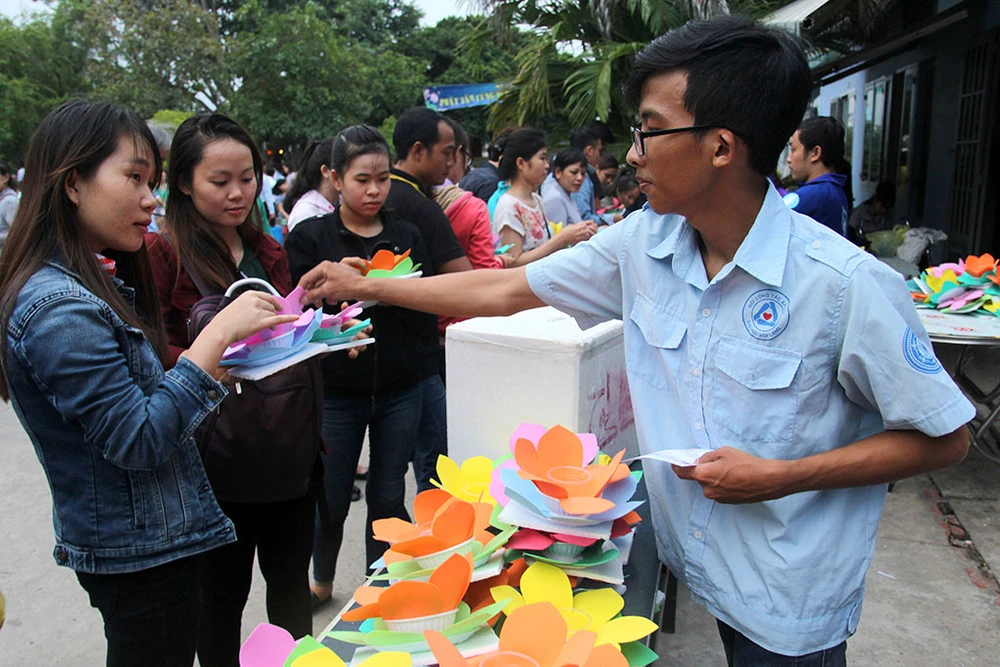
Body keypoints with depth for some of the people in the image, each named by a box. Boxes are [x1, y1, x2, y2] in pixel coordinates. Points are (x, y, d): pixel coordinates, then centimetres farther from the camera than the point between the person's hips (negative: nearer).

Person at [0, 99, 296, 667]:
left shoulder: (97, 283, 7)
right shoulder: (59, 310, -24)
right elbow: (138, 442, -24)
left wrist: (220, 352, 1)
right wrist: (218, 333, -24)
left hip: (155, 537, 9)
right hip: (140, 554, -9)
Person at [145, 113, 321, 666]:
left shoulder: (267, 250, 13)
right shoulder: (162, 255, -7)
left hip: (289, 448, 5)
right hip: (220, 455, -5)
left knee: (291, 580, 17)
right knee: (223, 590, 12)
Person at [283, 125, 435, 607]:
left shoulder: (407, 236, 5)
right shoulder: (310, 237, -2)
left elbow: (428, 320, 1)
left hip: (399, 390, 2)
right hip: (335, 391, -2)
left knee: (388, 498, 11)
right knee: (331, 500, 10)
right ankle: (321, 581, 38)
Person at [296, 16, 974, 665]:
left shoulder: (847, 283, -22)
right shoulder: (642, 244, -8)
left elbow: (944, 437, -12)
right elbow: (507, 290, -1)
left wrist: (780, 477, -21)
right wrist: (366, 287, 1)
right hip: (683, 559, 5)